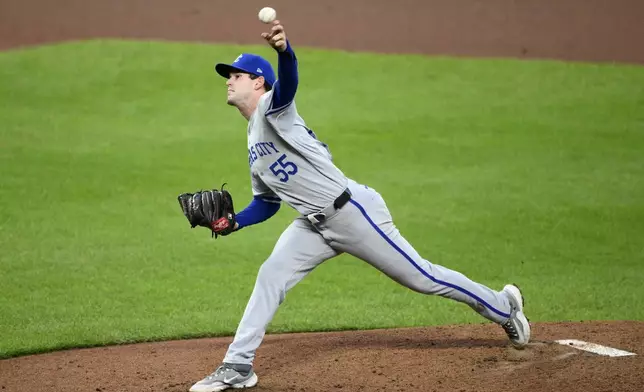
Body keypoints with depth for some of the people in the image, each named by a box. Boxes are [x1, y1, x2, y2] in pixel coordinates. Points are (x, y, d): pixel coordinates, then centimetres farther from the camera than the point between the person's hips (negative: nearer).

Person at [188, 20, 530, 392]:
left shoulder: (273, 106, -10)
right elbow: (267, 203, 22)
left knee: (421, 277, -1)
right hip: (315, 226, 8)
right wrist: (232, 222, 4)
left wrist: (283, 49, -58)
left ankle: (503, 306, 18)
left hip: (352, 211, -8)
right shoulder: (254, 141, 17)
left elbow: (288, 78, -34)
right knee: (271, 277, -2)